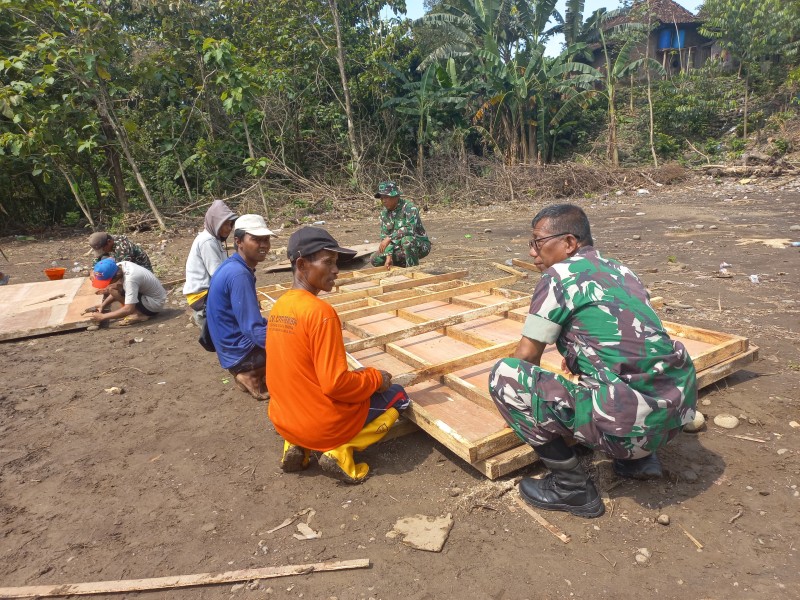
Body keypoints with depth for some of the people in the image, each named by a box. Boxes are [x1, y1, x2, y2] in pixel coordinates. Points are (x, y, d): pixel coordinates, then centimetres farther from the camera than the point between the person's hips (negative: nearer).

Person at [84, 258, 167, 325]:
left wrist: (103, 316, -25)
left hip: (155, 304, -9)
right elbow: (117, 292, 10)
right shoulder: (120, 266, -6)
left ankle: (139, 314, -9)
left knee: (113, 289, -16)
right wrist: (102, 306, 0)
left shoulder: (130, 278, -31)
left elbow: (129, 309, -33)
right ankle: (140, 311, 6)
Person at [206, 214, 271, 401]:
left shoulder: (235, 267, 5)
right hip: (242, 351, -9)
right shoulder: (238, 274, -24)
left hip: (238, 345, 9)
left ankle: (252, 374, 14)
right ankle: (254, 376, 0)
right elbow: (255, 331, -28)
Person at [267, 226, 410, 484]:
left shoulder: (279, 306, 2)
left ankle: (297, 446, 13)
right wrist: (375, 377, -6)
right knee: (397, 396, 13)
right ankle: (340, 452, -1)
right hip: (323, 424, -7)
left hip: (284, 421, 7)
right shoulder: (320, 311, -24)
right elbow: (336, 384, -24)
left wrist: (357, 375, 11)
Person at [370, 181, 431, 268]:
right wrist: (389, 256, -17)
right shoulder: (384, 213, 1)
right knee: (375, 259, -5)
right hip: (402, 248, 7)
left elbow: (410, 229, -36)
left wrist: (389, 238, -41)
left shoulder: (409, 208, -20)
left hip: (421, 245, -7)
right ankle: (405, 266, 12)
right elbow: (384, 236, -3)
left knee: (406, 240, -39)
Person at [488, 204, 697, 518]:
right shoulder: (620, 269, 16)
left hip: (632, 423, -9)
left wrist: (515, 405, 19)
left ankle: (572, 486, 2)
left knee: (502, 375, -6)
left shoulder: (559, 276, -5)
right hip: (680, 411, 9)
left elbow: (527, 356, 1)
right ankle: (640, 457, 22)